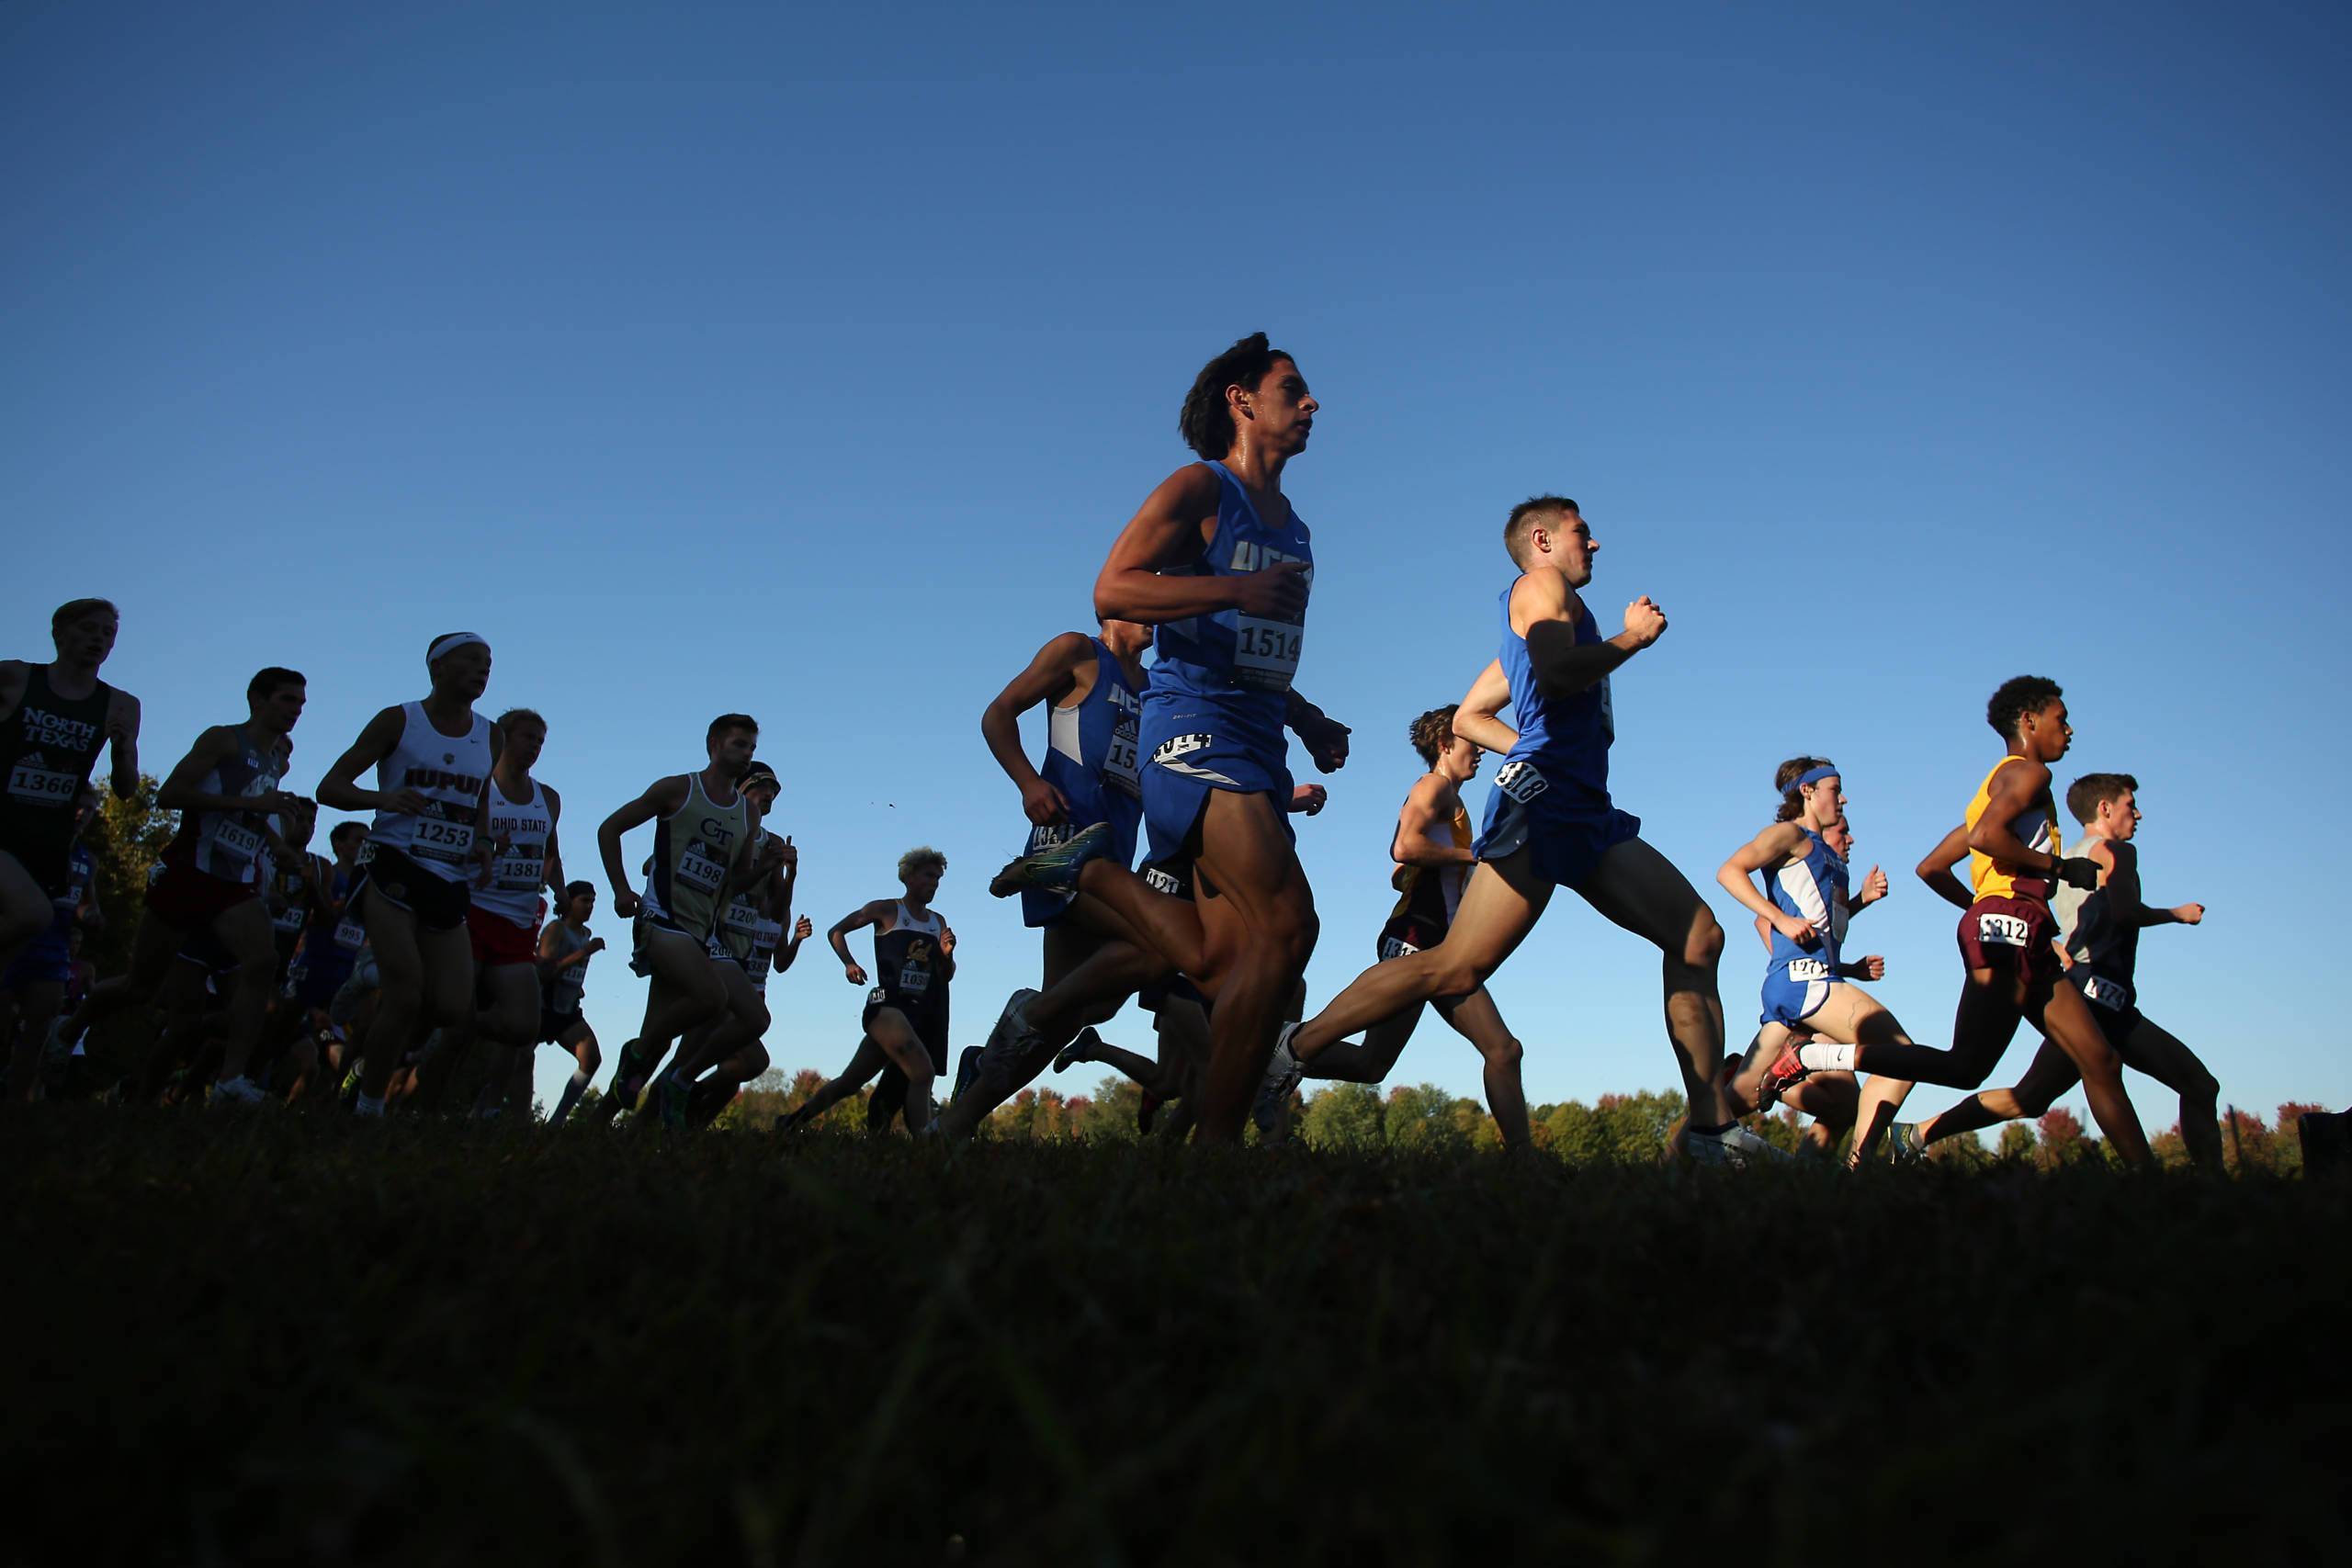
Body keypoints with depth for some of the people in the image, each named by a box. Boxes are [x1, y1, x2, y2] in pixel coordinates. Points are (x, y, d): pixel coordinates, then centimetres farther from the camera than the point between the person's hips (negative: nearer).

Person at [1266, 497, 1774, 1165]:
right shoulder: (1541, 583, 3)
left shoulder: (1534, 625, 31)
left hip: (1586, 814, 10)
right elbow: (1556, 676, -17)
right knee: (1457, 968, -17)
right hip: (1540, 805, -10)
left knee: (1699, 936, 1)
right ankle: (1292, 1050, -8)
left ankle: (1713, 1129, 2)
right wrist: (1632, 637, -3)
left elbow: (1468, 717, 31)